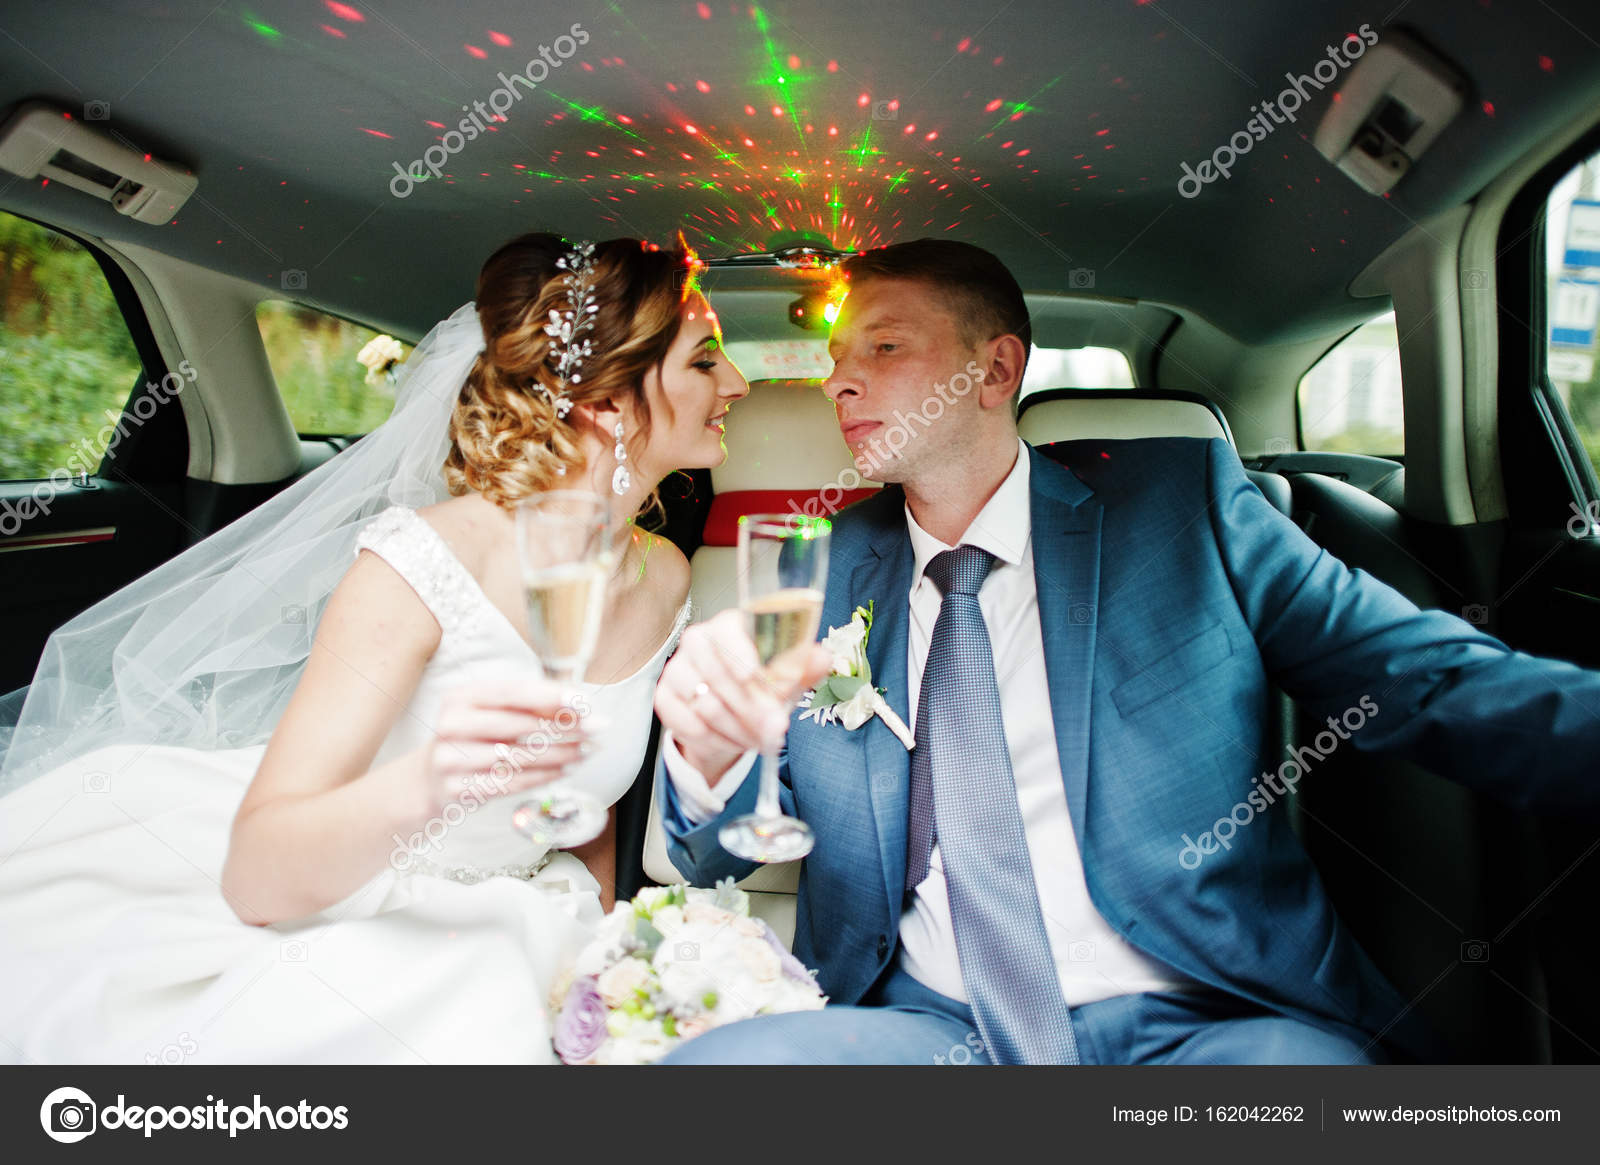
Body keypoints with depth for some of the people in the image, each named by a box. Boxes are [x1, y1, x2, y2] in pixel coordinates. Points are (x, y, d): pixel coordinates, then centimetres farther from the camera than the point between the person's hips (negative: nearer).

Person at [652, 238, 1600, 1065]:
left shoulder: (1183, 503, 2)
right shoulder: (821, 574, 7)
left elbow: (1432, 683, -2)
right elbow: (717, 859, 5)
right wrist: (711, 753, -19)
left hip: (1201, 1023, 0)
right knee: (711, 1056, -27)